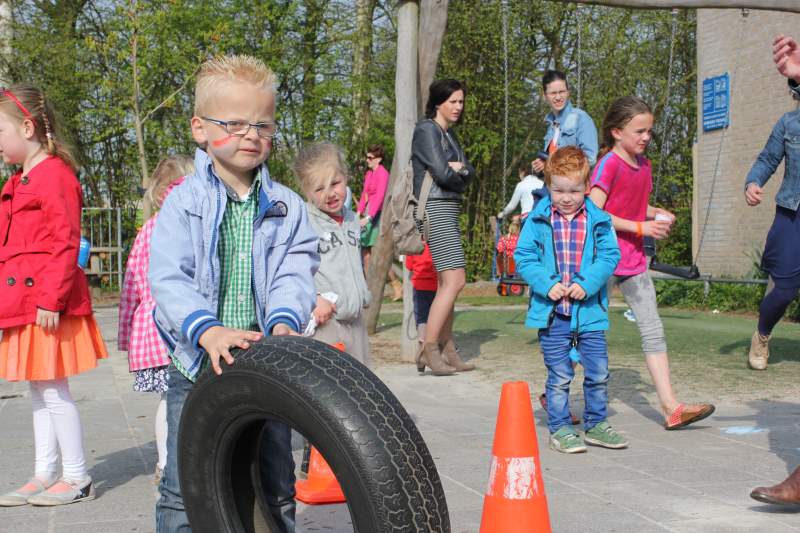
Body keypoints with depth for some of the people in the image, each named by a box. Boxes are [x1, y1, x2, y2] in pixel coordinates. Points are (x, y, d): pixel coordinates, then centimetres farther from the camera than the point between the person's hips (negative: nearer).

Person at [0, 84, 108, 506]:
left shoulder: (54, 175, -13)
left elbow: (65, 244, -18)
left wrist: (51, 298, -21)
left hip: (46, 304, -10)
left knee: (53, 390, -3)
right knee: (39, 390, 13)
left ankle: (76, 477, 6)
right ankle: (44, 475, 21)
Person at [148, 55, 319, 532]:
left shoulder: (287, 207, 4)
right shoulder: (184, 203, -4)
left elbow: (295, 272, -6)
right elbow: (168, 278, -15)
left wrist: (284, 319, -27)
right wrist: (208, 330, -31)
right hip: (198, 367, -2)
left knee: (275, 493, 14)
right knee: (186, 495, 2)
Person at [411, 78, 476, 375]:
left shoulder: (448, 133, 20)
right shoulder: (427, 130, -8)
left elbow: (469, 173, 13)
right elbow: (441, 172, -17)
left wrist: (459, 168, -8)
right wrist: (458, 175, 3)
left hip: (448, 211, 9)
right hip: (436, 209, -9)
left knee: (446, 283, 8)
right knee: (454, 281, -15)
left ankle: (447, 352, 11)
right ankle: (428, 349, -13)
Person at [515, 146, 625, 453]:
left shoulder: (598, 221, 1)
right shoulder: (538, 219, -1)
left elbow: (610, 256, -2)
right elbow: (524, 257, -2)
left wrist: (586, 283, -15)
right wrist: (546, 284, -15)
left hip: (590, 311, 2)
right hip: (551, 312, -2)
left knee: (598, 373, 9)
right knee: (559, 376, 5)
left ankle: (595, 424, 26)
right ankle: (559, 430, 17)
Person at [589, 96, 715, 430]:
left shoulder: (643, 164, 10)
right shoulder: (609, 164, -14)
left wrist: (657, 214, 4)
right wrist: (640, 227, -20)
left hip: (634, 259, 8)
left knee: (653, 330, 2)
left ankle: (672, 408, 1)